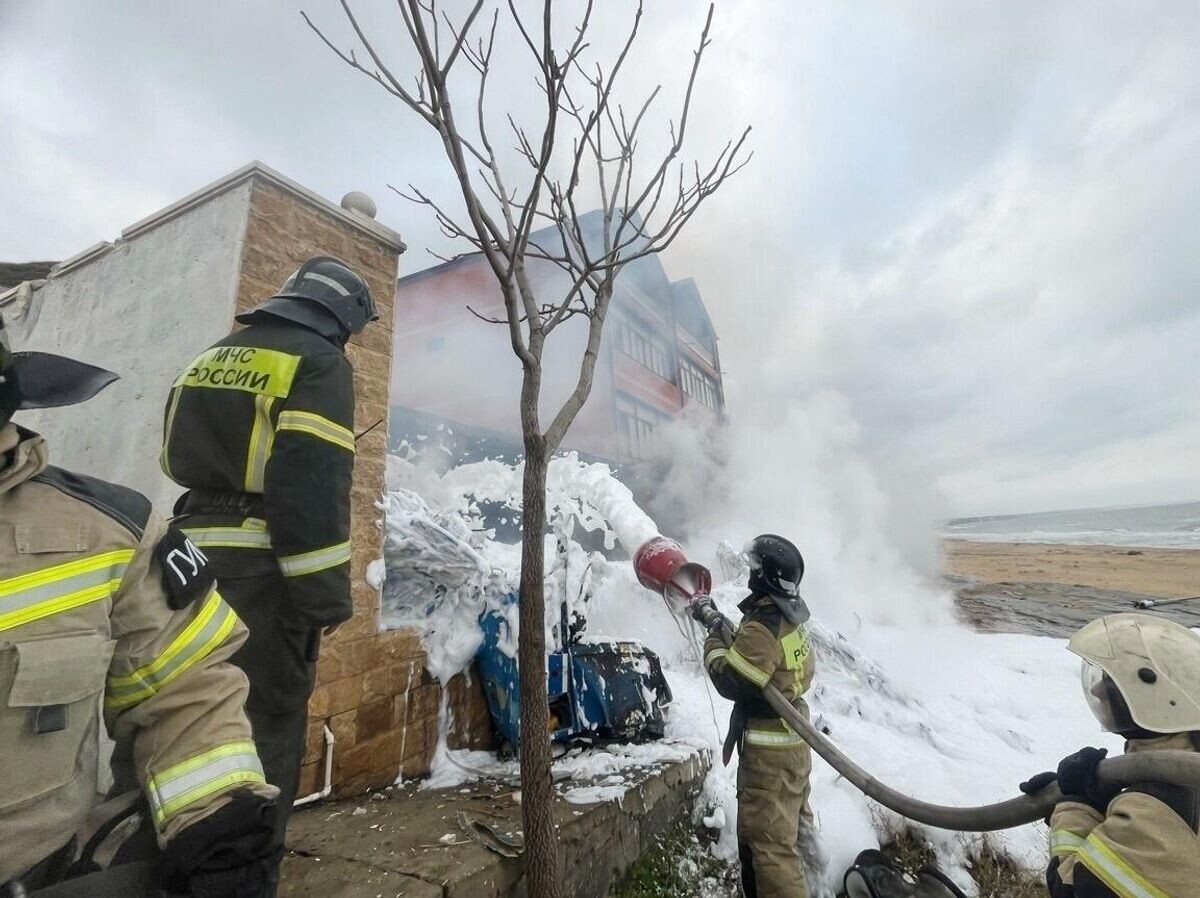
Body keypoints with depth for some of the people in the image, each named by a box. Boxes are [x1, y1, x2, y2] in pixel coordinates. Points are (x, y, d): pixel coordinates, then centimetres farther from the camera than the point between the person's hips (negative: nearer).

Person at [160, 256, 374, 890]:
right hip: (262, 571, -8)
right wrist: (328, 592, -15)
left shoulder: (212, 357, 19)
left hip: (194, 558, 8)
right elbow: (314, 486, -18)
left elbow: (178, 463, 20)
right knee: (266, 723, 3)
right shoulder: (319, 362, -8)